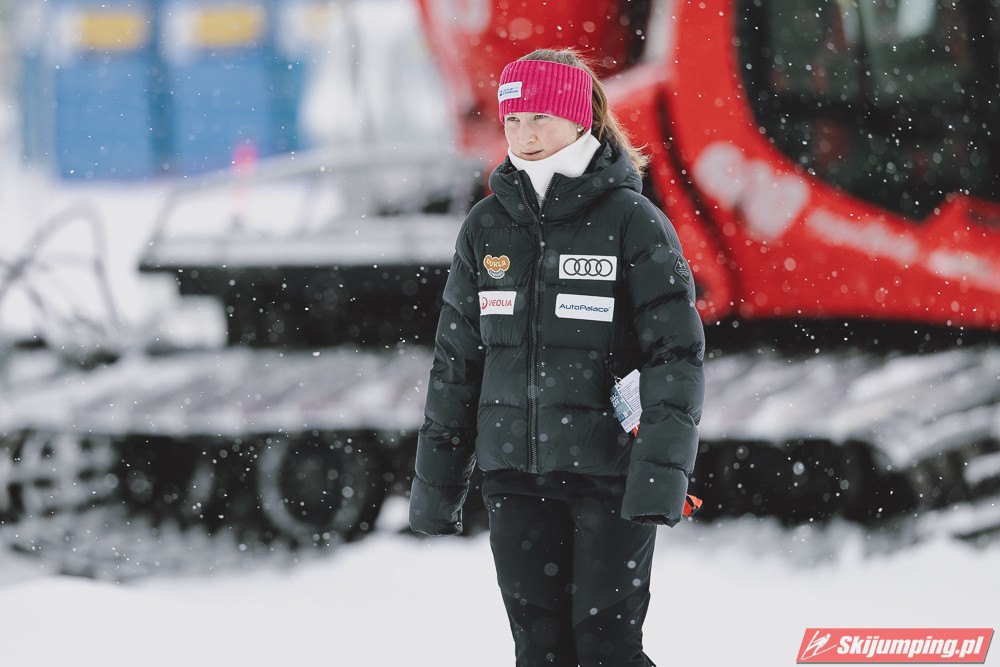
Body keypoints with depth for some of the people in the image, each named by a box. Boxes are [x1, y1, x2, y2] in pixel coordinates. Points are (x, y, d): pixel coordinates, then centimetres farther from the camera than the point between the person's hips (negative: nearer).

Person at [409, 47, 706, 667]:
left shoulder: (634, 222, -6)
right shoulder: (488, 227, 8)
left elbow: (678, 350, -10)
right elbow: (456, 360, 14)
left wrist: (663, 470, -20)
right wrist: (437, 478, 12)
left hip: (610, 470, -4)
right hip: (516, 472, 4)